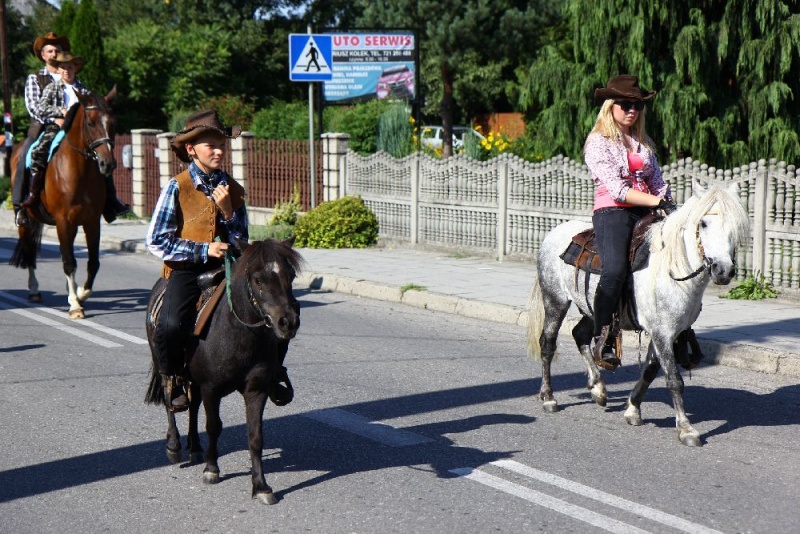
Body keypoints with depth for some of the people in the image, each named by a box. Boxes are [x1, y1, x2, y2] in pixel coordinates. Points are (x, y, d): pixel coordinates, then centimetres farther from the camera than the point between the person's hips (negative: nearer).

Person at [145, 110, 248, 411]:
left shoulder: (233, 189, 11)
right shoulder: (177, 188, -1)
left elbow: (241, 243, 12)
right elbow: (156, 241, -6)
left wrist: (228, 211, -6)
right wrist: (204, 250, -13)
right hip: (185, 272, -3)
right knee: (171, 326, -30)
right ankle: (171, 379, 3)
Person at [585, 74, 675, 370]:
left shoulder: (644, 143, 21)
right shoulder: (598, 142, 0)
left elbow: (657, 181, 18)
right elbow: (617, 189, -10)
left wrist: (668, 203, -3)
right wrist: (655, 201, -18)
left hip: (645, 213, 7)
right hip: (612, 213, -6)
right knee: (615, 270, -30)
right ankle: (602, 340, -21)